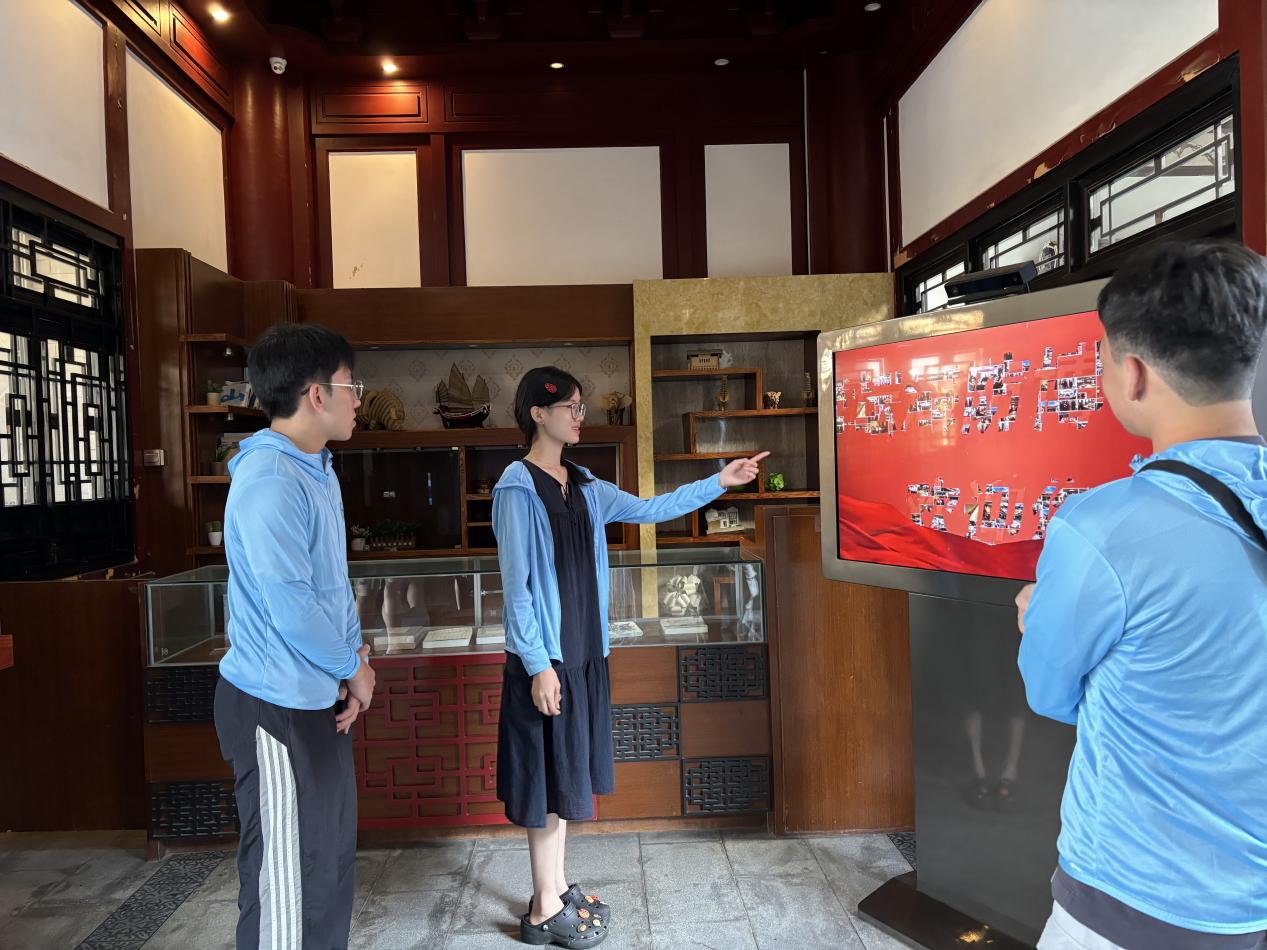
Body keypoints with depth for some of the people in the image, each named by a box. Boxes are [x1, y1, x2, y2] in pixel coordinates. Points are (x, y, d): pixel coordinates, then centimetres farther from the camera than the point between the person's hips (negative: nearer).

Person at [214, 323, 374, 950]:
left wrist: (354, 658, 4)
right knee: (287, 871, 6)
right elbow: (289, 604, -26)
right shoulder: (269, 480, -22)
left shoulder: (317, 470, 9)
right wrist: (355, 669, -11)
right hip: (278, 707, -9)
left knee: (332, 853, 21)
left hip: (319, 699, 9)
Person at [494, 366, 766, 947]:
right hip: (544, 657, -7)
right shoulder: (518, 487, -13)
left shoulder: (585, 487, 9)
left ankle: (557, 888, 32)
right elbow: (516, 584, -15)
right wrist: (538, 664, -17)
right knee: (548, 777, 3)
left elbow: (649, 510, 12)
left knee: (565, 775, 16)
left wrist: (718, 482, 7)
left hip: (584, 651, 7)